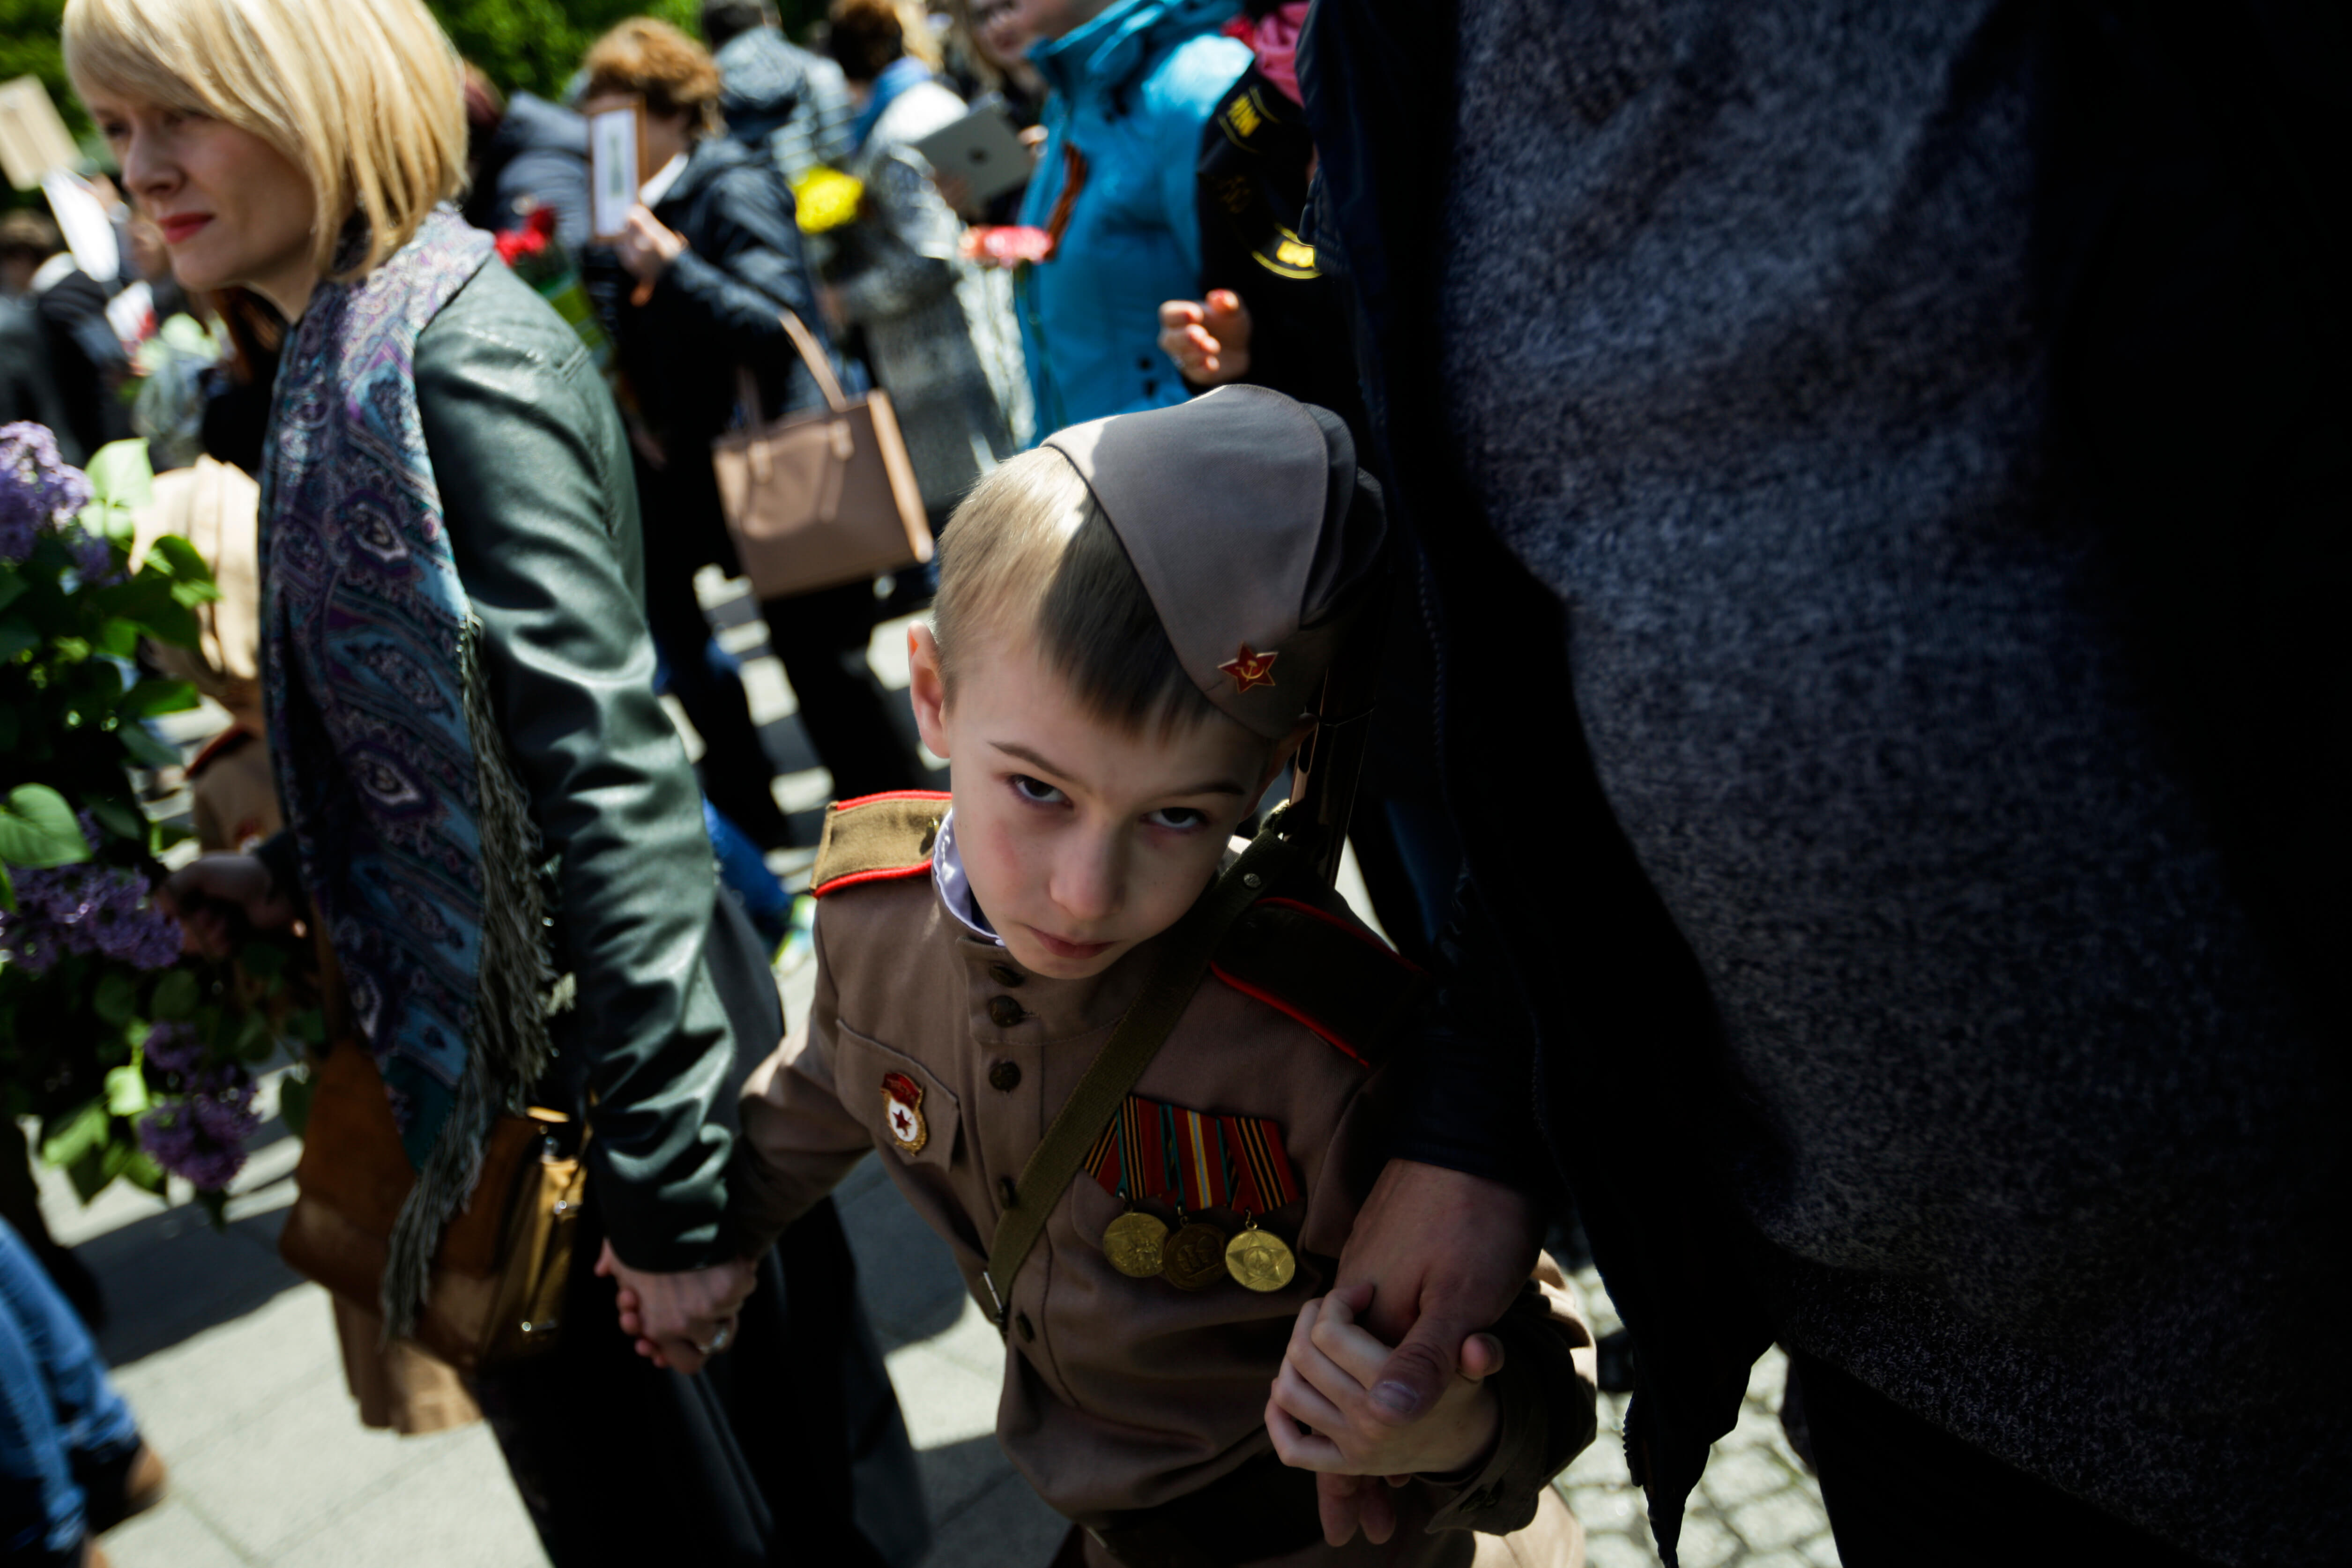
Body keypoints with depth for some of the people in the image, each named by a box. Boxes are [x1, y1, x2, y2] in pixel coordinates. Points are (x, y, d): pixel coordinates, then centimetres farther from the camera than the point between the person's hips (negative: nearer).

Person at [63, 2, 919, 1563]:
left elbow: (606, 765, -25)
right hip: (517, 1037, 8)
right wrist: (294, 875, 9)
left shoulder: (454, 361, -20)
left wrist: (668, 1184, -24)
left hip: (600, 1055, -8)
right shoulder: (351, 347, 9)